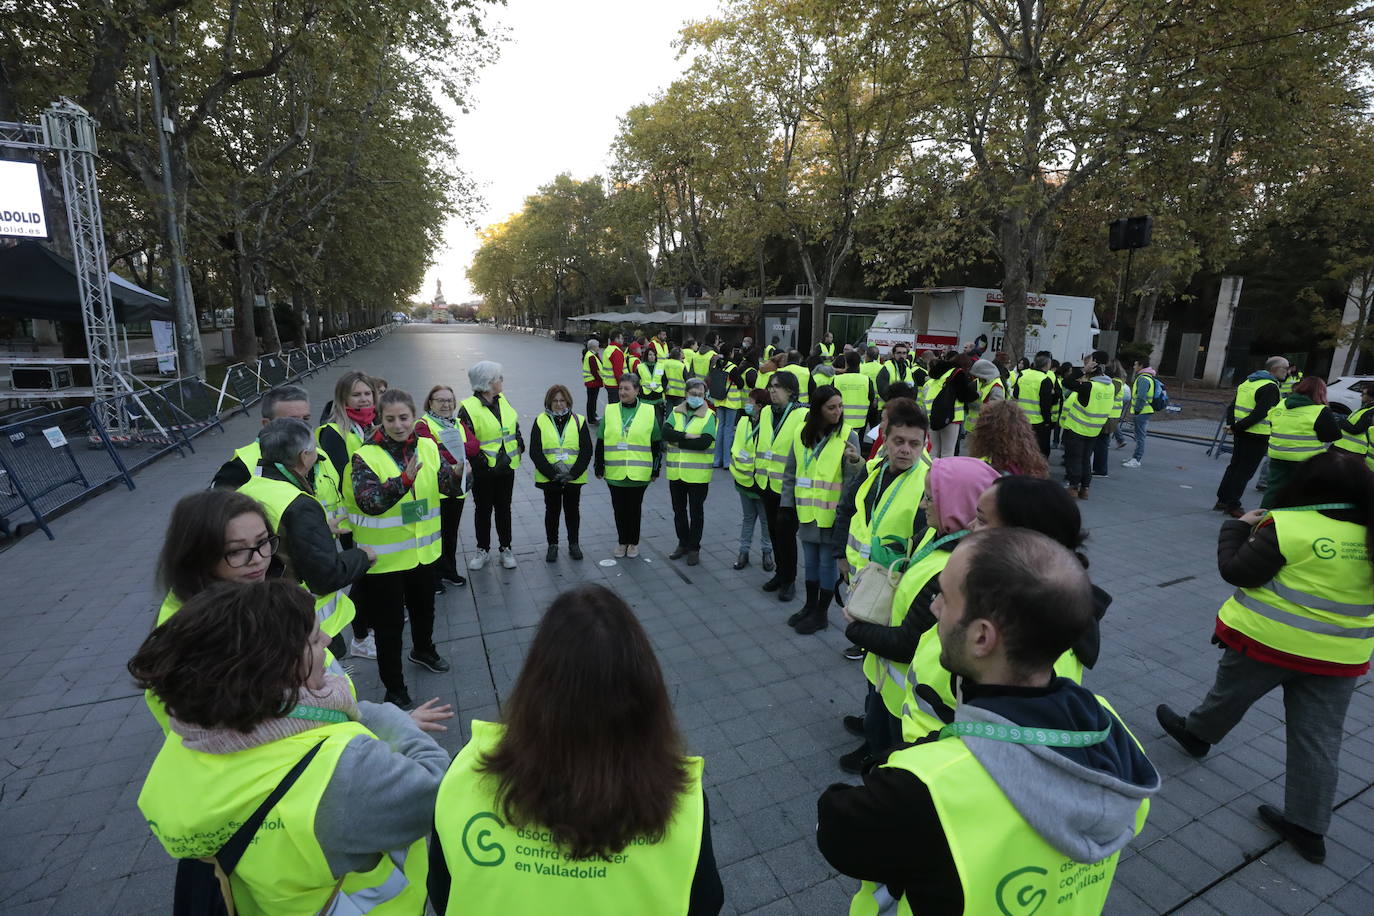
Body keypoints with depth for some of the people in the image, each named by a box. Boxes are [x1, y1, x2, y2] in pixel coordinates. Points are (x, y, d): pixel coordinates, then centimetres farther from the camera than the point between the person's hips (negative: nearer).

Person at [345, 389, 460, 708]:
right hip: (385, 558, -4)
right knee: (389, 624, 7)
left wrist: (457, 473, -32)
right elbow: (368, 502, -29)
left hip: (423, 550, 5)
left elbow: (448, 486, -10)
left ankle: (423, 649, 54)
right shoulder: (366, 457, -15)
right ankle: (394, 688, 25)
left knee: (424, 607, 26)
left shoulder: (428, 448, -3)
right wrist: (404, 480, -43)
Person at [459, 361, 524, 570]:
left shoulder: (502, 400, 3)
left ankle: (505, 548, 27)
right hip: (484, 471, -5)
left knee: (504, 508, 14)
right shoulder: (469, 408, -15)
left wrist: (519, 446, 8)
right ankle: (483, 550, 27)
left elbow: (515, 425, 17)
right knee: (483, 510, 11)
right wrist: (480, 460, -16)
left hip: (507, 467, 5)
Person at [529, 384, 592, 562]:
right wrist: (552, 473, -14)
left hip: (573, 478, 1)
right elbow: (535, 452, -5)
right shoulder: (540, 422, 0)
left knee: (572, 510, 11)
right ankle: (552, 545, 24)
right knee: (552, 511, 10)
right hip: (549, 479, 0)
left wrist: (573, 473, -13)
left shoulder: (579, 421, 2)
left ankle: (573, 544, 26)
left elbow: (586, 451, -2)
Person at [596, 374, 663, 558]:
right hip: (614, 472, 2)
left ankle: (633, 542, 26)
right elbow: (600, 443, 6)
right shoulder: (609, 411, 2)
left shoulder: (648, 412, -1)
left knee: (635, 508, 9)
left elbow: (656, 444, 3)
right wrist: (599, 467, 5)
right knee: (619, 508, 10)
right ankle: (622, 541, 28)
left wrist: (655, 470, 2)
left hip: (639, 473, -1)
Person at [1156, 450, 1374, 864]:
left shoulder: (1287, 526, -21)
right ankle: (1308, 828, 20)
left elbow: (1235, 571, -15)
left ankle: (1196, 733, 46)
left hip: (1269, 642, -5)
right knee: (1318, 739, 11)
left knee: (1230, 694, 22)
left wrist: (1239, 528, -2)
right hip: (1340, 658, 5)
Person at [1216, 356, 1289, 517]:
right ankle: (1232, 505, 3)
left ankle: (1222, 500, 21)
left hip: (1241, 433, 8)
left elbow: (1232, 406, 11)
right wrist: (1236, 427, -18)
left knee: (1234, 466, 16)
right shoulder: (1270, 387, -14)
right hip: (1257, 437, -8)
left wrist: (1231, 424, 3)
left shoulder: (1249, 381, 12)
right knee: (1245, 471, -1)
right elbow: (1259, 414, -23)